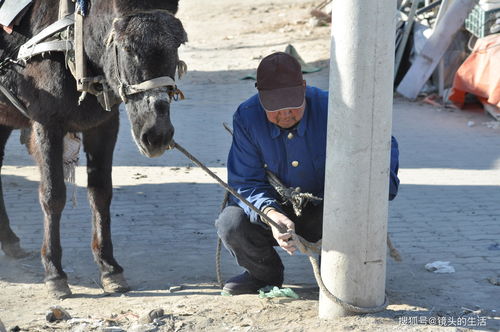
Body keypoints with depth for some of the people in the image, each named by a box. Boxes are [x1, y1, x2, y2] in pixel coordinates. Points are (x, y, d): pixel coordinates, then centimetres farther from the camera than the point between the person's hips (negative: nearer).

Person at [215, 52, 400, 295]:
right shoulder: (247, 118, -16)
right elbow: (245, 182, -17)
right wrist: (270, 214, -39)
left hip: (322, 213, -1)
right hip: (273, 209, 1)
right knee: (230, 223, -28)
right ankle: (265, 273, 6)